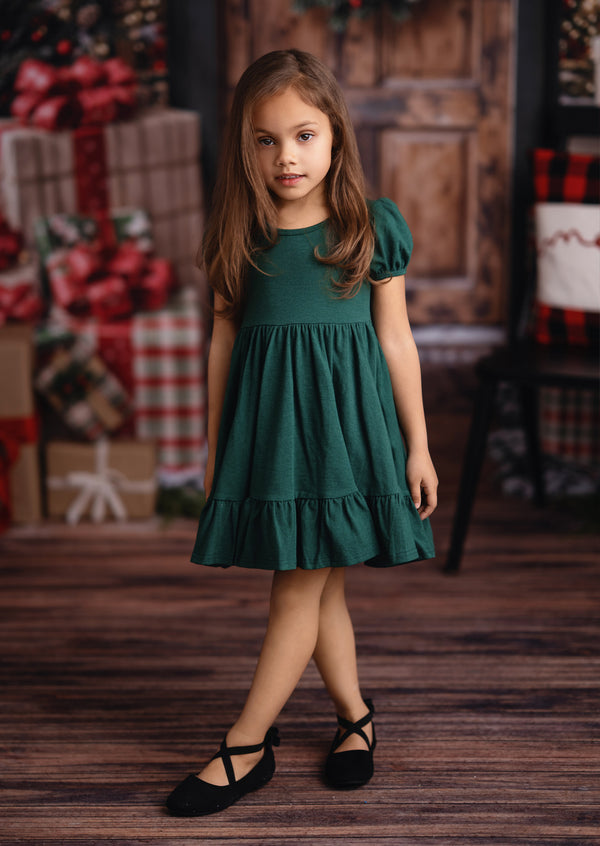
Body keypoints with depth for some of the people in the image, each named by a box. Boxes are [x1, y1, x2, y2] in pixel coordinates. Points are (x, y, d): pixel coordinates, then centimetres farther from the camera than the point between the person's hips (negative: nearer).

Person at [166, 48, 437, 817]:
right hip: (265, 421, 3)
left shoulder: (373, 227, -2)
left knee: (301, 584, -2)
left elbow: (396, 340, 2)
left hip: (344, 420, -2)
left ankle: (245, 747, 7)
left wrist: (418, 446, 3)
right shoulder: (240, 237, 3)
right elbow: (224, 340, 8)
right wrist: (214, 448, 10)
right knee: (322, 584, 10)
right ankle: (356, 715, 28)